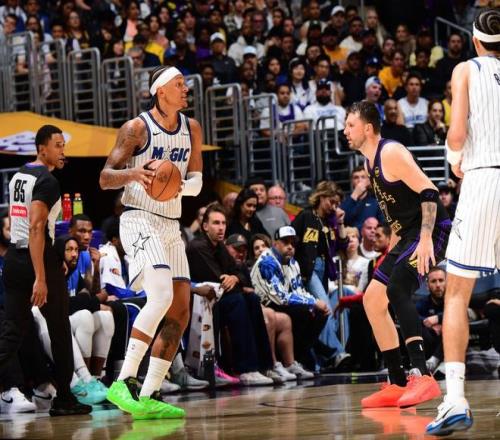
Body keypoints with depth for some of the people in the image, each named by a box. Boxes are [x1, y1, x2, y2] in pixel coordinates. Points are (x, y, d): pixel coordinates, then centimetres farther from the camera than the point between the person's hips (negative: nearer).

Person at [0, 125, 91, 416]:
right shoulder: (47, 181, -14)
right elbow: (36, 228, -23)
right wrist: (41, 278, -26)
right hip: (40, 259, -8)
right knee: (60, 331, 8)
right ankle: (64, 400, 14)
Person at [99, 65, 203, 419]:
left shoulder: (192, 129, 11)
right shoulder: (137, 128, -7)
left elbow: (197, 180, 13)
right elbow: (105, 178, -8)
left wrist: (181, 185, -10)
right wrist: (132, 173, -29)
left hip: (172, 225, 8)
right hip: (140, 220, -8)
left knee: (180, 313, 3)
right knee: (161, 296, -27)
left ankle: (150, 396, 7)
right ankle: (124, 382, -25)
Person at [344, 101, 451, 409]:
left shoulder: (391, 153, -14)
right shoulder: (371, 161, 16)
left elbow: (429, 192, -23)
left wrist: (425, 239, -33)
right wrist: (392, 252, 24)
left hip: (432, 231, -11)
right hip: (408, 234, 11)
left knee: (396, 289, -30)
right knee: (372, 299, 11)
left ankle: (422, 376, -37)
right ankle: (398, 385, 14)